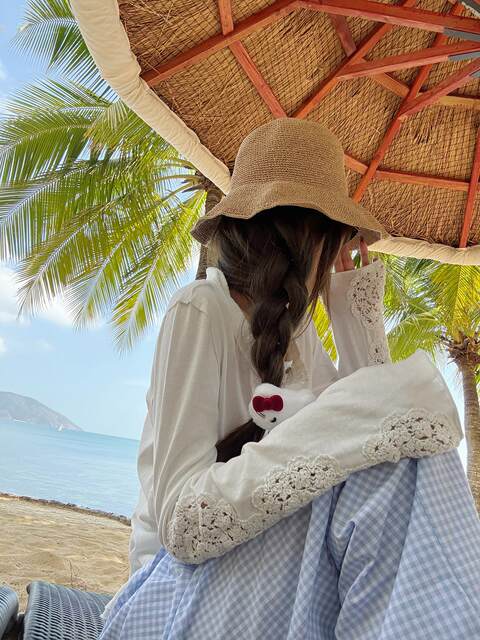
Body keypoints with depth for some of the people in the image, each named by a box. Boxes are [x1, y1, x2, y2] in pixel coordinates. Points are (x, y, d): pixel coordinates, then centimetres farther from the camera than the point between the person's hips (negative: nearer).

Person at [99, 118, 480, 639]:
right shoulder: (200, 311, -17)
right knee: (397, 467, -25)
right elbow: (181, 522, -25)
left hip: (267, 553, 7)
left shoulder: (295, 325, 6)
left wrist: (355, 301, 1)